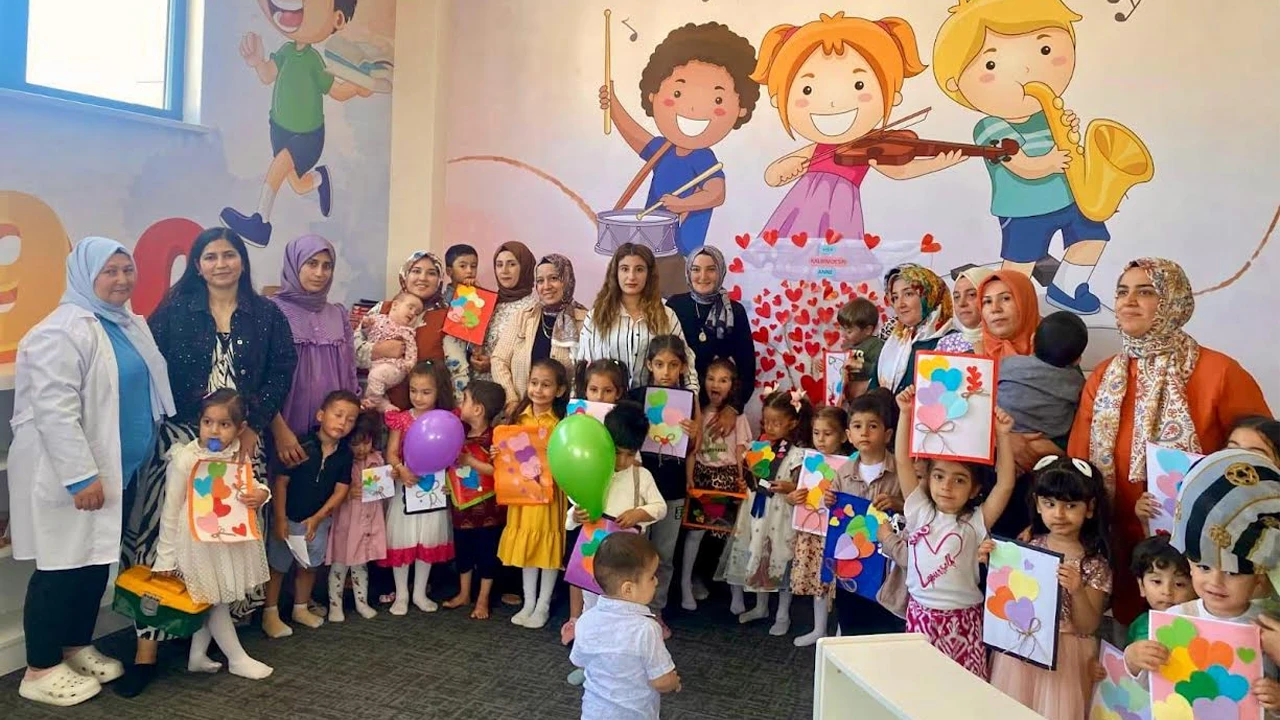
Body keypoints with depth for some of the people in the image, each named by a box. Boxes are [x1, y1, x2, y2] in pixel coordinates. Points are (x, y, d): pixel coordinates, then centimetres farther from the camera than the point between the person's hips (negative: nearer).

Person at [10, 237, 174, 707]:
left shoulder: (131, 326, 12)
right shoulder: (63, 330, -17)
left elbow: (145, 392, 22)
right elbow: (55, 411, -23)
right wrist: (81, 476, -24)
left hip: (117, 469, 9)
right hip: (68, 474, -8)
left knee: (96, 562, 15)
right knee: (63, 567, 0)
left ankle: (78, 648, 30)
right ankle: (40, 671, 13)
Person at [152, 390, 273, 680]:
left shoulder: (239, 456, -3)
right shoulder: (185, 459, -16)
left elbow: (250, 487, 13)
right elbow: (172, 509, -11)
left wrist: (260, 494, -13)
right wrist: (166, 555, -8)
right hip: (199, 539, -5)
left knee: (212, 600, 15)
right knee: (215, 600, 7)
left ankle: (197, 655, 29)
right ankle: (237, 658, 19)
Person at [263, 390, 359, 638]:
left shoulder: (345, 454, -6)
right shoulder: (301, 445, -19)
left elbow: (340, 490, -4)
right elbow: (281, 481, -15)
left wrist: (317, 518, -10)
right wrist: (280, 519, -16)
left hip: (319, 521, 4)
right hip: (290, 518, -4)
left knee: (309, 566, 18)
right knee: (277, 566, 8)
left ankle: (300, 609, 35)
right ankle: (270, 614, 21)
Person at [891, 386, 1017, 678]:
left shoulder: (975, 523, -4)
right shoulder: (919, 511, 0)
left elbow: (1005, 485, -15)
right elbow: (902, 460, -6)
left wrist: (1002, 436, -20)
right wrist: (905, 414, -13)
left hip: (962, 619, -1)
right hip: (920, 614, 2)